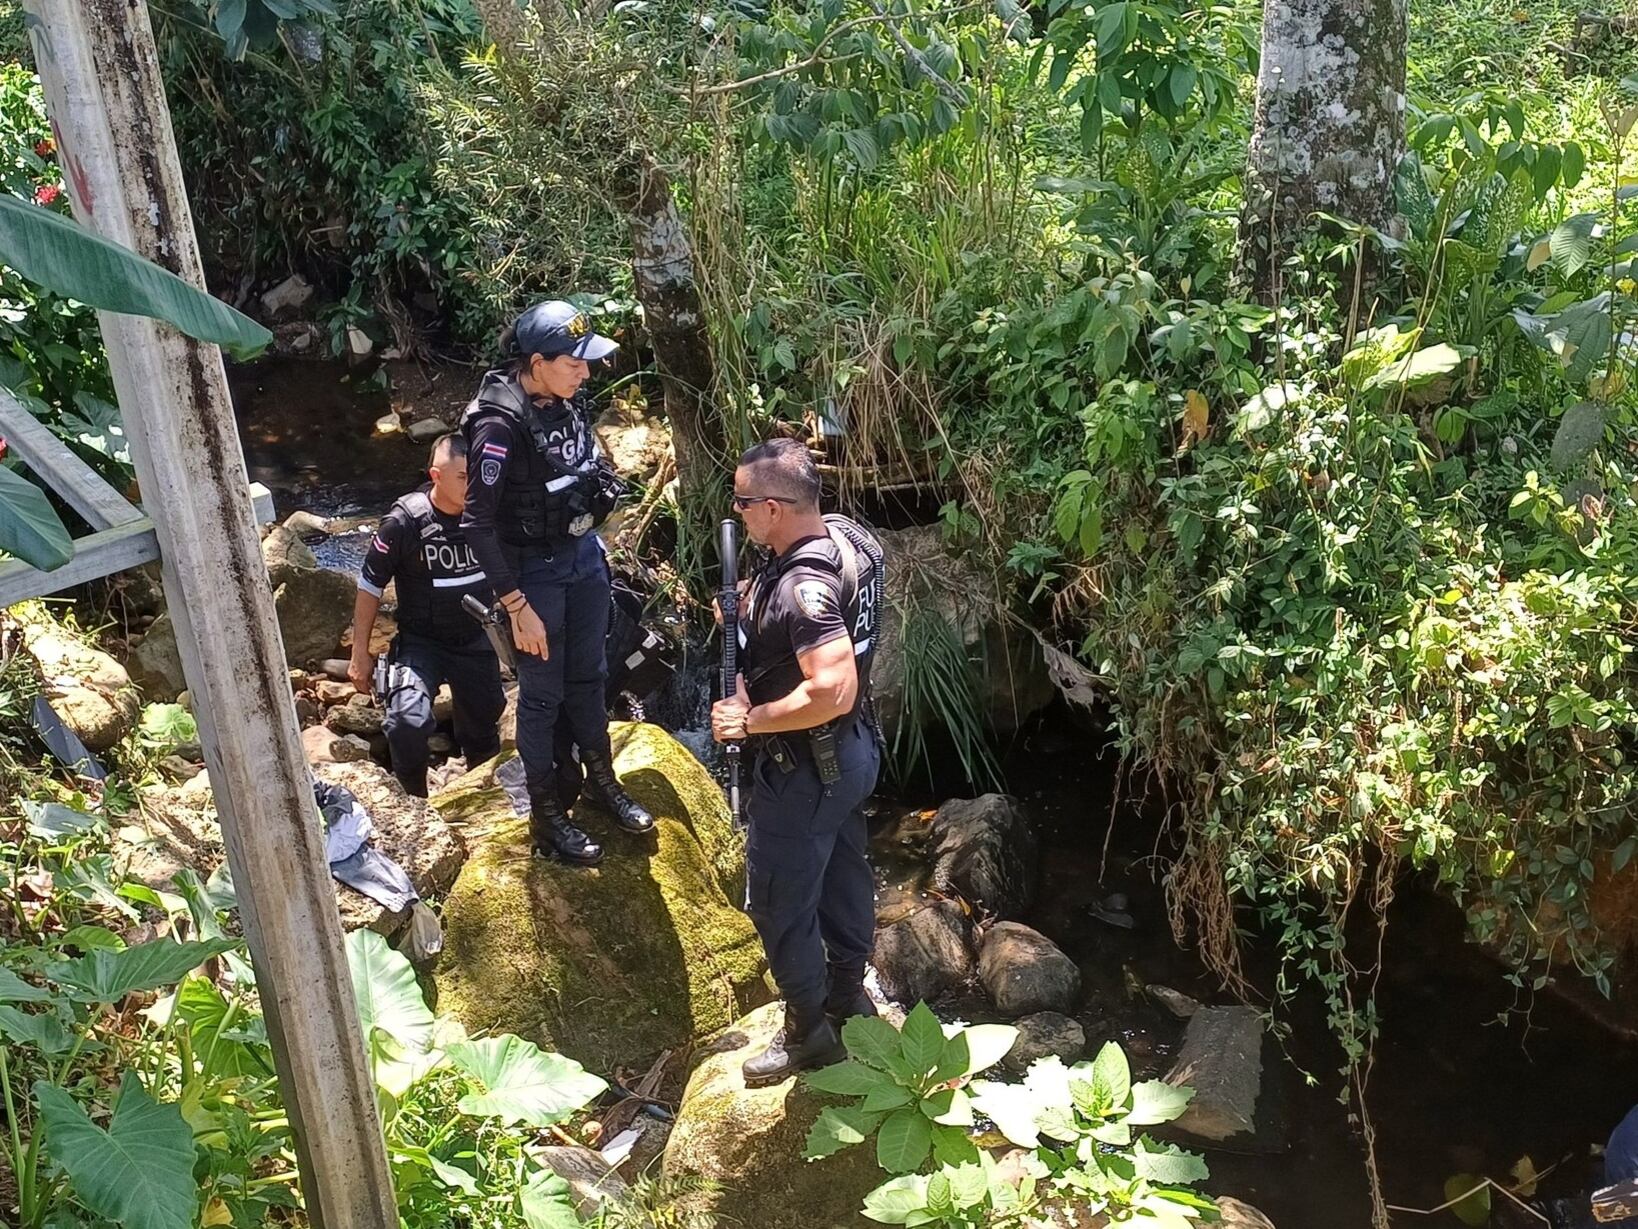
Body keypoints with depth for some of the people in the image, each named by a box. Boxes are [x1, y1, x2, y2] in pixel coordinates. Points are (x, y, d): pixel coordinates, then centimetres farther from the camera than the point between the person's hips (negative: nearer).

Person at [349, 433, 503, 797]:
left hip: (476, 641, 4)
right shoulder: (404, 522, -20)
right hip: (421, 641, -3)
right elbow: (370, 587, -8)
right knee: (408, 722, -26)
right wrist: (360, 653, -6)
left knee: (482, 726, 16)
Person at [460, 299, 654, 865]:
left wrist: (602, 483, 0)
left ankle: (602, 781, 41)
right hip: (534, 570, -6)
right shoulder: (499, 423, -27)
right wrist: (517, 606, -21)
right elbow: (479, 524, -23)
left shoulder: (569, 399, -6)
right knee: (542, 693, 9)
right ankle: (546, 816, 26)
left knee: (588, 675, 21)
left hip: (584, 553, 6)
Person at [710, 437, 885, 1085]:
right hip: (852, 750, 10)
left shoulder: (802, 587, -33)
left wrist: (748, 720, -27)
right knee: (843, 873, 26)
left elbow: (832, 691, -40)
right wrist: (753, 607, 2)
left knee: (779, 903, 9)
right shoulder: (845, 535, -4)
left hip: (804, 767, -10)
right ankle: (848, 994, 46)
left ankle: (808, 1033, 27)